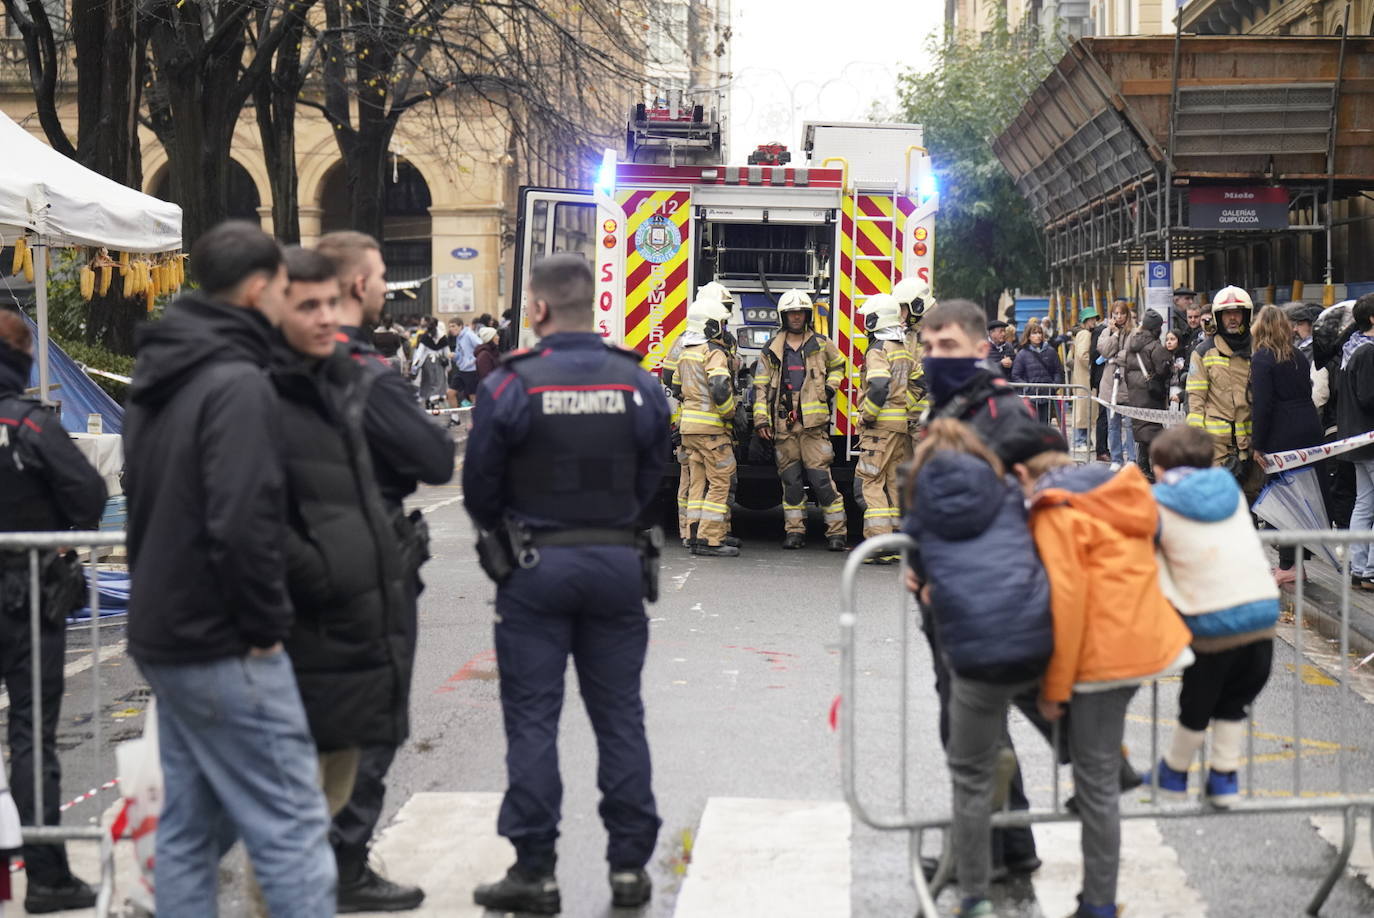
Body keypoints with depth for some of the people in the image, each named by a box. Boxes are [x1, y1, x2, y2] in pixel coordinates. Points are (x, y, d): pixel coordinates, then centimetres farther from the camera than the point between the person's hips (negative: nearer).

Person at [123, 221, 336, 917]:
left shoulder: (158, 374, 12)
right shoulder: (238, 384, -17)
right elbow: (242, 525, -25)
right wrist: (267, 626, -15)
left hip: (163, 635, 9)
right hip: (225, 650, -9)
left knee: (188, 829, 13)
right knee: (292, 831, -5)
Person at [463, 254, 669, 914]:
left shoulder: (511, 386, -11)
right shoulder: (639, 385, -2)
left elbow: (480, 487, -4)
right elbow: (654, 479, 4)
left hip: (536, 566, -3)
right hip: (618, 562, 3)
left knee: (532, 718, 4)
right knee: (619, 716, 10)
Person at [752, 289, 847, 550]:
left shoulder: (822, 344, 8)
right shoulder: (772, 349, 9)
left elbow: (838, 366, 26)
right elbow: (761, 385, 9)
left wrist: (830, 387, 7)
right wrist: (761, 418, 0)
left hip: (814, 421, -2)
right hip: (784, 423, 2)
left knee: (820, 477, -8)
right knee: (790, 479, 4)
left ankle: (836, 531, -4)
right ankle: (794, 530, 11)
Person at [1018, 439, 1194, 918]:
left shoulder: (1054, 512, -9)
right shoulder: (1118, 497, 17)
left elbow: (1064, 602, -15)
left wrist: (1054, 688, -9)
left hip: (1106, 655, -8)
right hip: (1149, 639, 8)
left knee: (1096, 782, 0)